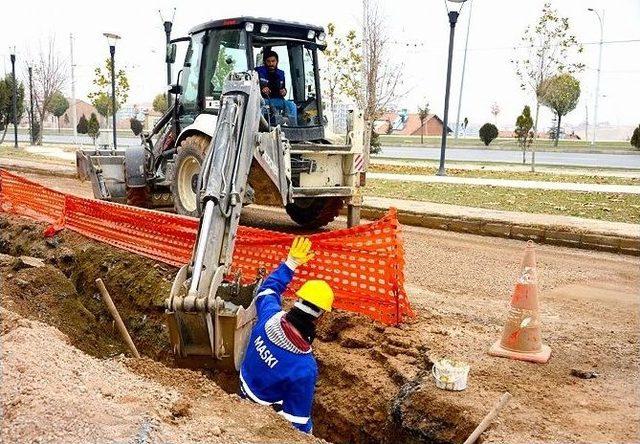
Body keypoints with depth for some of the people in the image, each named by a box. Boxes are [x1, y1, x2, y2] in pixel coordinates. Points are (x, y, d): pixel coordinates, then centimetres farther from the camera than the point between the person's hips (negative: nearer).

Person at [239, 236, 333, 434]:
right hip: (265, 412, -6)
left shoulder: (270, 316, -27)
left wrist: (291, 262, 4)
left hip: (244, 388, 6)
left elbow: (269, 288, -2)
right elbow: (298, 417, -27)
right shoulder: (305, 368, -41)